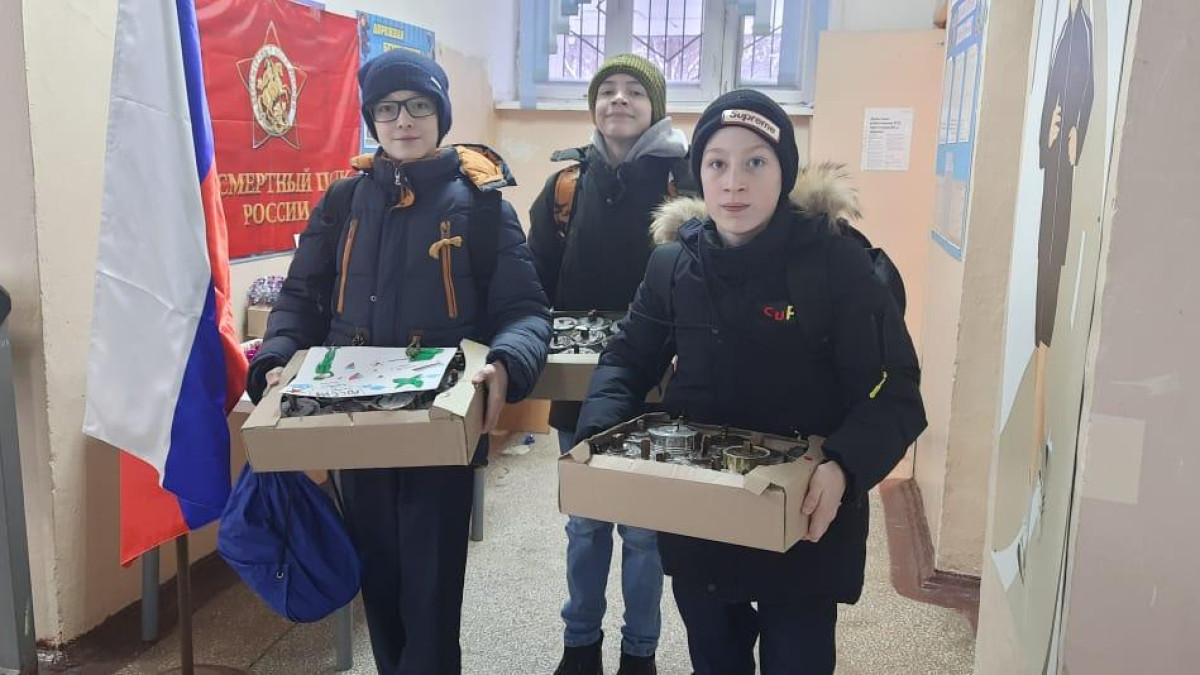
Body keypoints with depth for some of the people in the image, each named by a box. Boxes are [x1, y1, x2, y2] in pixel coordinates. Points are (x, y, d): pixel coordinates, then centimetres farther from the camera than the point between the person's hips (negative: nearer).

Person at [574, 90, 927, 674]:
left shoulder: (836, 262, -16)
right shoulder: (674, 263, -3)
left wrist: (844, 468, -35)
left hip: (804, 523, -3)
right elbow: (627, 359, 6)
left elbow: (895, 396, -16)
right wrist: (599, 436, -13)